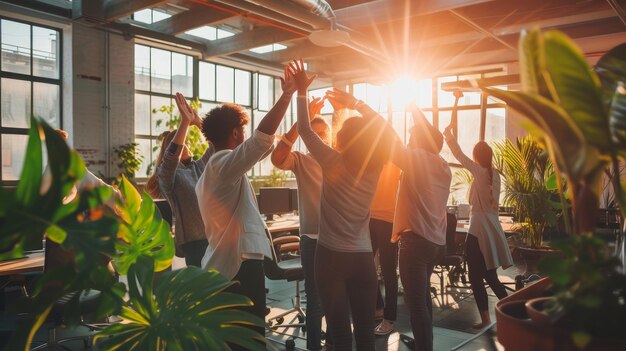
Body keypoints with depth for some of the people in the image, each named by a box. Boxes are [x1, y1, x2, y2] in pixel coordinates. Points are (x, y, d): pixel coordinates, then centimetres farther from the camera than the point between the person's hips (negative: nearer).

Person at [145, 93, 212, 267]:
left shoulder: (199, 166, 12)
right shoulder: (166, 174, -5)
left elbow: (215, 145, 4)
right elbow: (171, 155, -25)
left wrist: (198, 122, -9)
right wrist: (185, 122, -31)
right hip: (193, 239, -6)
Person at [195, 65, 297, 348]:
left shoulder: (211, 170, 19)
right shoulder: (224, 163, -13)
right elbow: (261, 139, -28)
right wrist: (287, 94, -23)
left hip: (223, 264, 10)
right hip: (241, 265, -10)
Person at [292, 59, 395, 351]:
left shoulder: (333, 163, -11)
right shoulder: (375, 167, 0)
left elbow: (304, 129, -2)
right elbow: (380, 129, 15)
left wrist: (301, 91, 5)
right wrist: (355, 103, 14)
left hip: (332, 256, -4)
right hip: (363, 257, 4)